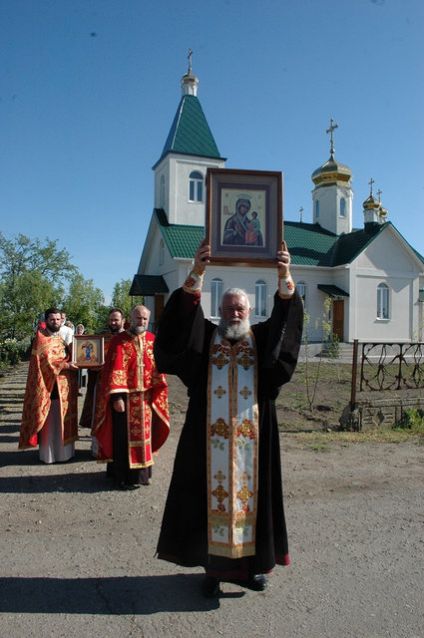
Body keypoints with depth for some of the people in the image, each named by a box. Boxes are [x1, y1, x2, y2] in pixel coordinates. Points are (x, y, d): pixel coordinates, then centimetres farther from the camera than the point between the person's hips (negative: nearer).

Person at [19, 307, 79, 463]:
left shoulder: (64, 337, 15)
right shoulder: (41, 339, -6)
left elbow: (70, 356, 19)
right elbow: (47, 362, -15)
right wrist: (66, 365, -18)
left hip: (65, 386, 6)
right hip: (50, 385, -6)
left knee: (64, 418, 11)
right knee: (49, 420, -2)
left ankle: (64, 450, 19)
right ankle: (48, 453, 7)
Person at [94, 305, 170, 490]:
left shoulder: (152, 340, 6)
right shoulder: (119, 341, -6)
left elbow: (158, 368, 7)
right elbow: (115, 370, -11)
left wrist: (156, 395, -1)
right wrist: (117, 397, -18)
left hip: (146, 397, 4)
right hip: (125, 397, -4)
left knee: (143, 434, 14)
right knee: (125, 437, 3)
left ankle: (142, 473, 27)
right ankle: (125, 477, 14)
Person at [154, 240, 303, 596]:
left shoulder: (262, 339, 7)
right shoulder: (204, 337, 4)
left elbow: (286, 318, -10)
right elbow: (185, 314, -13)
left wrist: (285, 277, -27)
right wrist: (198, 272, -29)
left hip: (252, 439, 1)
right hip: (211, 438, -1)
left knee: (251, 494, 9)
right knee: (213, 495, 5)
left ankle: (252, 563, 24)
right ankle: (214, 566, 18)